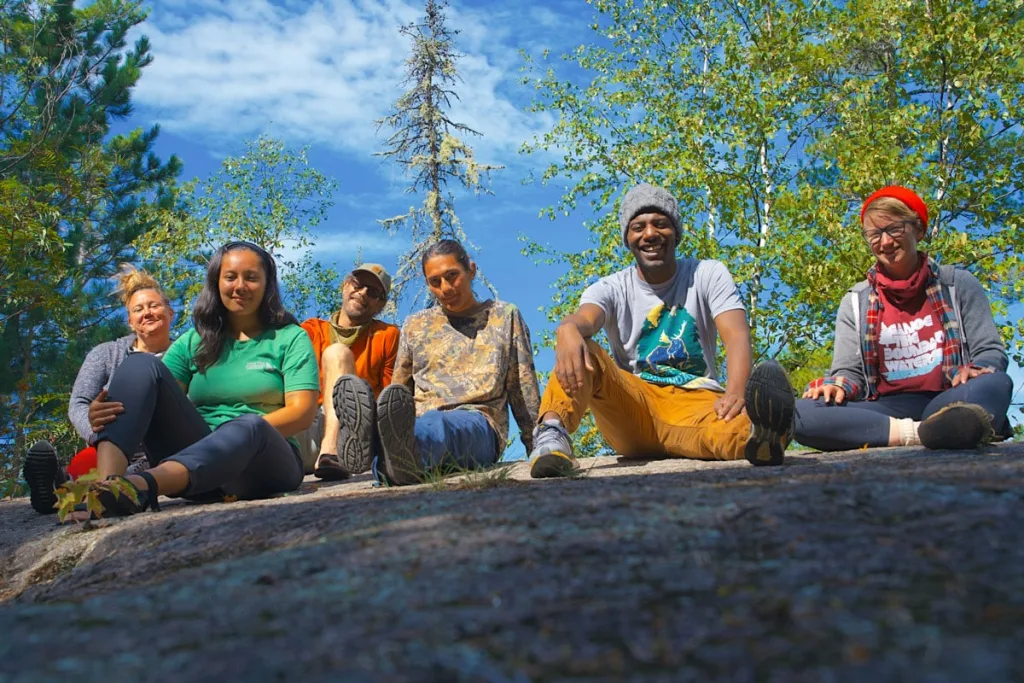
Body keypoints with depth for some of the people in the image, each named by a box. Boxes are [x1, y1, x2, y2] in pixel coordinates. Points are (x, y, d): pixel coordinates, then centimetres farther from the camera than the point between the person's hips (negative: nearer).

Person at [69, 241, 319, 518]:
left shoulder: (290, 338, 9)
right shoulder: (193, 342, 17)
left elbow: (302, 412, -3)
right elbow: (155, 396, 2)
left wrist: (241, 432, -17)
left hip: (264, 460, -3)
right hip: (195, 457, 3)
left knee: (249, 427, -38)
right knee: (141, 364, -14)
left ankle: (139, 485, -61)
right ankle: (107, 482, -40)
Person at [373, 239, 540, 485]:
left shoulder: (504, 316, 18)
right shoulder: (415, 325, 24)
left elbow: (525, 391, 14)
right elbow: (399, 388, 26)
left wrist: (536, 446, 8)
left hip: (477, 422, -3)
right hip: (419, 420, 3)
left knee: (435, 427, -42)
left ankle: (405, 457, -75)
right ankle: (397, 458, -71)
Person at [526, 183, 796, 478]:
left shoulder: (709, 275, 5)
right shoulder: (611, 289, 5)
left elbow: (736, 335, -12)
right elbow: (584, 319, -20)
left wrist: (736, 393, -36)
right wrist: (568, 330, -48)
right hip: (632, 403, 1)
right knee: (580, 351, -27)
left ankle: (760, 434, -73)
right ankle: (553, 433, -51)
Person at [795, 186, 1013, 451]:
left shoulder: (958, 284, 11)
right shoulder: (855, 302, 13)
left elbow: (991, 350, 9)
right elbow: (849, 371, 9)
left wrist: (975, 370, -16)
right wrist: (837, 386, -16)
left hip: (947, 404, 0)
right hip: (886, 410, 1)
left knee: (996, 383, -35)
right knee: (801, 412, -29)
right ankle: (919, 432, -42)